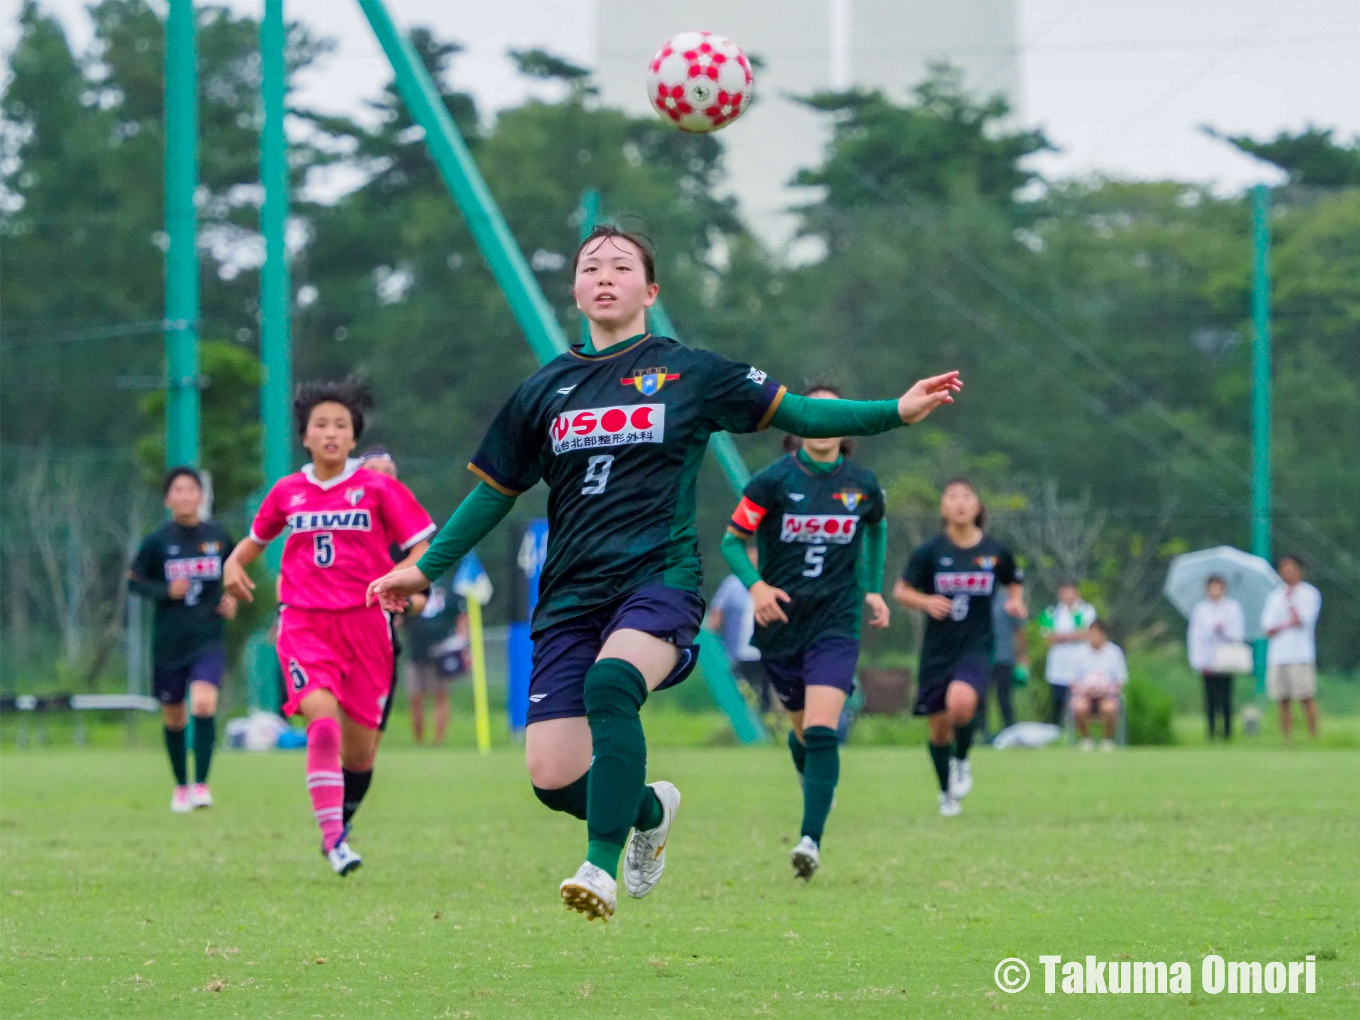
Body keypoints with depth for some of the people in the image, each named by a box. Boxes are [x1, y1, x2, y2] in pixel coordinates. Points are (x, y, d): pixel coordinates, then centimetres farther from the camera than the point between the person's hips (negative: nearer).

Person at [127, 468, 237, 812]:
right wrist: (165, 592, -13)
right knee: (173, 717, 10)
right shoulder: (157, 541, -4)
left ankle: (201, 784, -15)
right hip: (168, 641, 1)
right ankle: (181, 786, 30)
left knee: (204, 704, -22)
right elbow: (134, 579, 3)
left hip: (209, 638, -1)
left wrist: (231, 599, 1)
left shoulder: (218, 536, 2)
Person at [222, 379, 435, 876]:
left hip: (365, 624, 0)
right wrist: (234, 563, 7)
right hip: (304, 624, 0)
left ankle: (342, 823, 33)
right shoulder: (287, 492, 9)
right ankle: (332, 837, -29)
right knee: (323, 717, -24)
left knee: (361, 746, 4)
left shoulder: (378, 487, 1)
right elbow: (257, 538, 27)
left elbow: (422, 548, -1)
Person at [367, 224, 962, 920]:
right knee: (553, 778, -9)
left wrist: (898, 411, -4)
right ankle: (649, 809, 25)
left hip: (659, 579, -3)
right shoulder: (545, 390, 13)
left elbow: (802, 415, 7)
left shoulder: (689, 373, 6)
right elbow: (496, 491, 22)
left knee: (610, 682, -37)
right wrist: (425, 569, 22)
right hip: (570, 595, 3)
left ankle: (603, 865, -36)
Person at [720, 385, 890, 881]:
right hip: (780, 622, 1)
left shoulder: (862, 484, 0)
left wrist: (873, 588, 14)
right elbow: (733, 541, -2)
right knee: (802, 728, 13)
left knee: (820, 730, -18)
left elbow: (876, 528, 22)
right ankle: (817, 786, 47)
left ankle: (811, 840, -21)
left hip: (835, 622, -1)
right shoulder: (774, 480, -8)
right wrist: (755, 585, -19)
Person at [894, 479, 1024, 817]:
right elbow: (901, 591, 3)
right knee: (939, 727, 6)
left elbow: (1014, 582, 19)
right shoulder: (930, 552, -5)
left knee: (961, 702, -30)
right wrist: (926, 601, -16)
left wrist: (1016, 601, -2)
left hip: (976, 646, -1)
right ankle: (947, 793, 30)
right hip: (937, 649, 1)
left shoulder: (995, 552, 0)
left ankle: (961, 761, 0)